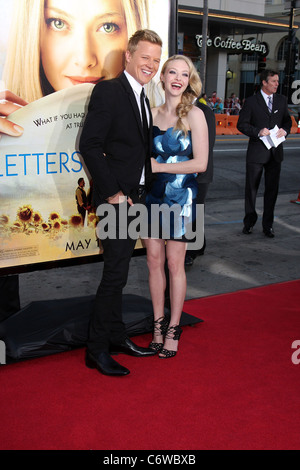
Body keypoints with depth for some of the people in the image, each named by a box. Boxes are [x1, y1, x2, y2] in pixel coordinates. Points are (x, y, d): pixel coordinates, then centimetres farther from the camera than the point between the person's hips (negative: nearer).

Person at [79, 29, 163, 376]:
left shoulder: (141, 97, 15)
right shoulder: (109, 91, -12)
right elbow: (89, 145, -18)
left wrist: (139, 191, 9)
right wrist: (112, 191, -18)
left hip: (133, 197, 9)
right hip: (116, 198, -8)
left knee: (118, 272, 16)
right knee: (115, 273, -5)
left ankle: (116, 337, 28)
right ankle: (97, 350, 7)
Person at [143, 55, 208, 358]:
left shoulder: (194, 114, -5)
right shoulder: (152, 113, 8)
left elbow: (200, 163, -10)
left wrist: (158, 166, -10)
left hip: (180, 196, -4)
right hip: (151, 194, 4)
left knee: (174, 262, 2)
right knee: (154, 260, 7)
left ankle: (173, 328, 15)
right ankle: (158, 324, 20)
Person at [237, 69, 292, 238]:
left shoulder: (282, 100, 10)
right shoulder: (251, 101, -3)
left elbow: (287, 120, 17)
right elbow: (242, 124, -4)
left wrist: (285, 130, -6)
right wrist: (258, 132, -18)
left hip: (275, 152, 3)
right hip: (257, 152, -3)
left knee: (272, 189, 6)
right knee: (252, 188, 7)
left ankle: (268, 224, 18)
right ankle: (249, 221, 24)